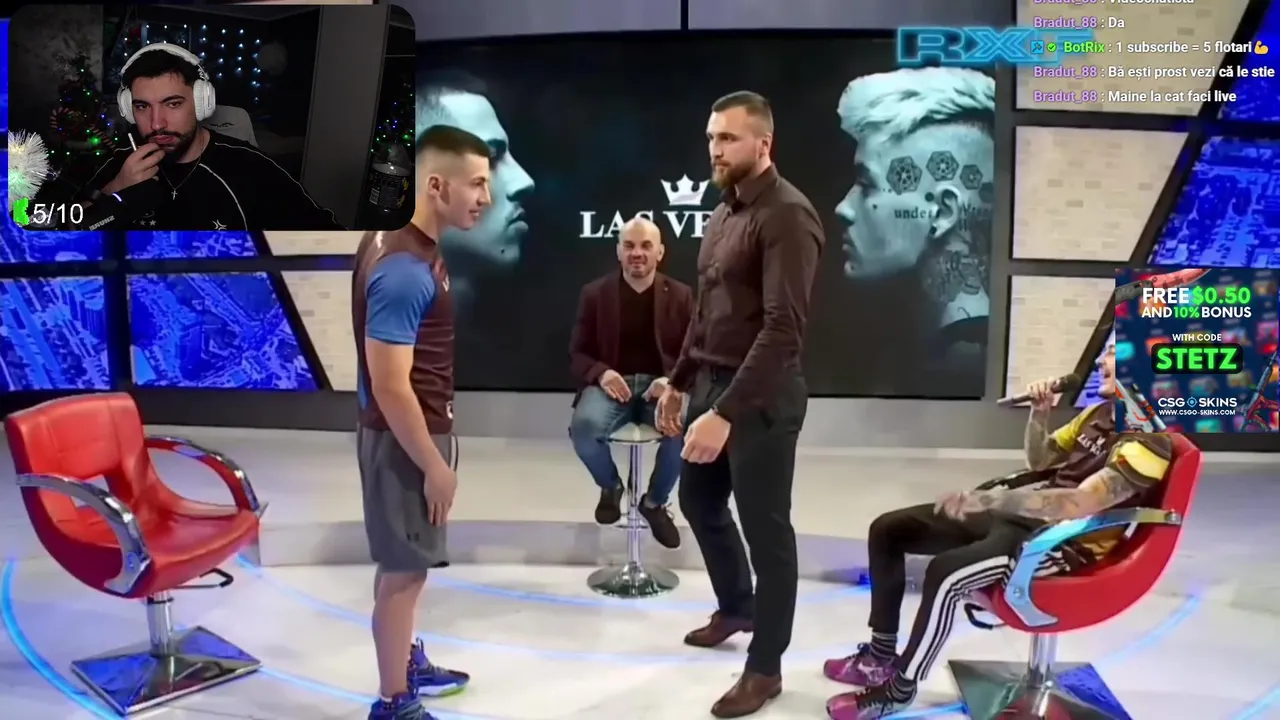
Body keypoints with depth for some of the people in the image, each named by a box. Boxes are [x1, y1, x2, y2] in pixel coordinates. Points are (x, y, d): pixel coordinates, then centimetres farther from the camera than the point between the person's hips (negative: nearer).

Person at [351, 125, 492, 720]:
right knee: (404, 567, 4)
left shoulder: (409, 244, 6)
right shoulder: (405, 269, -25)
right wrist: (434, 464, -19)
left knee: (407, 562, 22)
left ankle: (409, 664, 40)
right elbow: (389, 385, -26)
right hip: (403, 438, -10)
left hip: (419, 429, 10)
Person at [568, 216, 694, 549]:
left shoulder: (680, 295, 7)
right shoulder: (595, 294, 6)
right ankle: (610, 486, 4)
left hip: (661, 384, 0)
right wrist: (601, 373, -16)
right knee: (584, 425, -33)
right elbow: (578, 353, 7)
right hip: (612, 383, 0)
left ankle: (655, 501, 0)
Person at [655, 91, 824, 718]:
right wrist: (679, 382, 19)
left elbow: (783, 329, -25)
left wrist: (726, 412, -30)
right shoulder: (723, 212, 12)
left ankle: (765, 668, 22)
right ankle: (737, 606, 47)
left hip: (761, 397, -9)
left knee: (765, 529, 4)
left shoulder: (786, 216, -16)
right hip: (710, 384, 9)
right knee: (699, 503, 22)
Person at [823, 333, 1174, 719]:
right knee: (887, 529, 0)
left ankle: (899, 688, -14)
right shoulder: (1101, 412, 13)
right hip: (1019, 514, 10)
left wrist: (986, 500, -36)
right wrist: (1039, 413, 5)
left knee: (945, 573, -35)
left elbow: (1079, 504, -30)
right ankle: (881, 655, 10)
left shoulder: (1149, 440, -15)